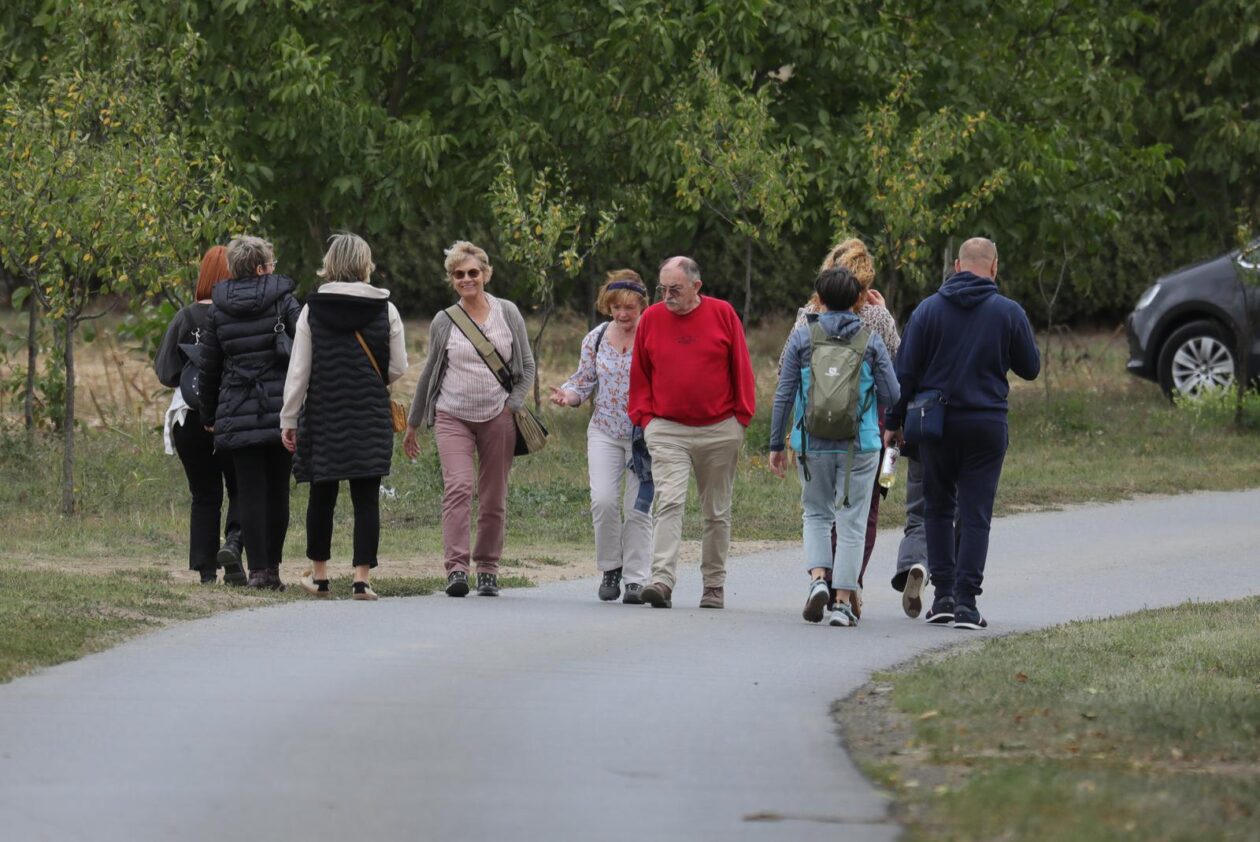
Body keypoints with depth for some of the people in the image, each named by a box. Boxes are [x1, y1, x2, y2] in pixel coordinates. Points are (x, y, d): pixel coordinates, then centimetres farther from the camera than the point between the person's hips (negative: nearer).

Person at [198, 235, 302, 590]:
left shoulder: (218, 310, 5)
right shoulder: (282, 301, -2)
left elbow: (210, 366, 10)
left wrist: (209, 415, 19)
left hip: (238, 413, 1)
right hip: (281, 410, -1)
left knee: (250, 491, 3)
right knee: (277, 489, 8)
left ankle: (257, 568, -3)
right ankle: (272, 567, 6)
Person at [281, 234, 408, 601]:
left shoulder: (313, 310, -4)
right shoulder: (385, 310, -3)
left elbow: (298, 371, -4)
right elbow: (398, 368, 0)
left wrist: (289, 419, 2)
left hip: (323, 415, 1)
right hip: (371, 418, -1)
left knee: (322, 495, 13)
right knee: (366, 498, 2)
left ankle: (319, 576, 21)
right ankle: (362, 578, -5)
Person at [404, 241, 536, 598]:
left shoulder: (508, 314, 6)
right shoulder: (444, 322, 6)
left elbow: (527, 366, 12)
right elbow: (429, 374, 15)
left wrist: (514, 405, -2)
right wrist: (412, 425, 19)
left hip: (497, 418, 1)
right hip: (453, 417, -1)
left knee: (494, 499, 3)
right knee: (457, 488, -18)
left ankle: (488, 571, 13)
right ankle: (456, 569, -23)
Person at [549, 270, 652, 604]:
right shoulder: (596, 339, 6)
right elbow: (584, 381, 13)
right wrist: (567, 395, -9)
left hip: (644, 435, -2)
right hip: (604, 433, 2)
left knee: (638, 507, -3)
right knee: (603, 500, -12)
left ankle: (636, 579, 5)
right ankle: (611, 568, 7)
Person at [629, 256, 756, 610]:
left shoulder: (722, 314, 0)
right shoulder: (651, 319, 4)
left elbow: (741, 368, 4)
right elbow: (640, 374, 12)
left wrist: (741, 417, 1)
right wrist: (643, 417, 3)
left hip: (719, 431, 0)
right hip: (667, 431, 0)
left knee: (717, 512, 8)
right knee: (670, 503, -16)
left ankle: (714, 585, 18)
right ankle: (662, 581, -26)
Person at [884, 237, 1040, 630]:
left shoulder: (929, 309, -1)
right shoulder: (1008, 312, -3)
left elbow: (906, 372, -1)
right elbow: (1030, 368, 7)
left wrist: (894, 421, 6)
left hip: (936, 422, 1)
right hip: (987, 423, -1)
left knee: (938, 507, 15)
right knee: (975, 513, 1)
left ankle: (943, 593, 9)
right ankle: (966, 600, -5)